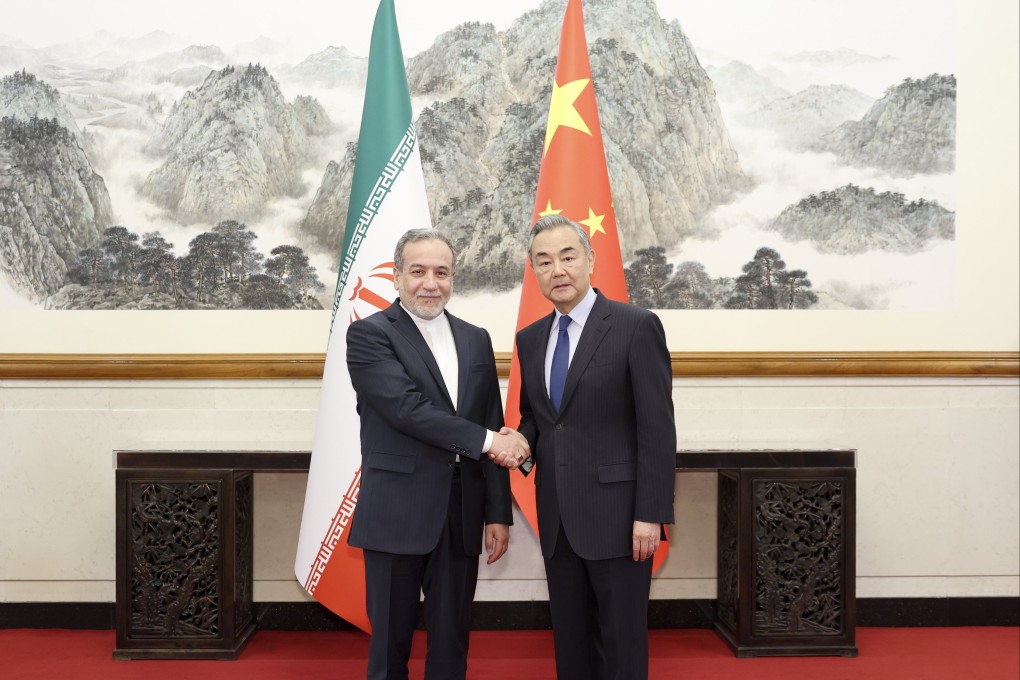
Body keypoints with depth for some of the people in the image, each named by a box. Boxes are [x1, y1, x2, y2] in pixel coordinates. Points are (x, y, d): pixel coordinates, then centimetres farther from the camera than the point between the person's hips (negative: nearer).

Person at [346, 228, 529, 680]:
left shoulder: (476, 340, 11)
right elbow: (407, 408, -19)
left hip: (462, 516, 5)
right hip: (397, 515, -4)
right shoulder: (369, 334, -5)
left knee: (451, 643, 14)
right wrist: (485, 440, -16)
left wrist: (498, 512, 7)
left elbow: (495, 430, 10)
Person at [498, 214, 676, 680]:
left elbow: (657, 428, -11)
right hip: (557, 518, 6)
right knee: (570, 642, 15)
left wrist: (650, 514, -15)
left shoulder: (636, 326, -8)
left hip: (617, 514, -5)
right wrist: (520, 441, -3)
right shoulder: (529, 339, 10)